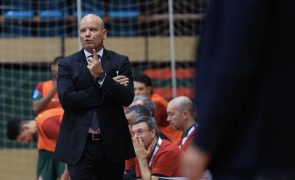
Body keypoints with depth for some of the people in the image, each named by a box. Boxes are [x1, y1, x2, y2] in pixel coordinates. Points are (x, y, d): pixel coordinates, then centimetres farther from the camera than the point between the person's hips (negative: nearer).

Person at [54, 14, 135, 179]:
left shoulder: (120, 62, 7)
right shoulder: (67, 65, 5)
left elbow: (127, 98, -5)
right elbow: (66, 99, -9)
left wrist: (101, 76, -16)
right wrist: (105, 91, -11)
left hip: (112, 145, 1)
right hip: (80, 146, -1)